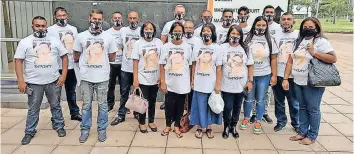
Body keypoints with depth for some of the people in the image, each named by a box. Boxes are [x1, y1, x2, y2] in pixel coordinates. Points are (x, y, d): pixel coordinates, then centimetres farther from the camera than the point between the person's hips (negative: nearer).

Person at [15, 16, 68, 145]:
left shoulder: (54, 41, 2)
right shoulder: (25, 42, -3)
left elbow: (64, 56, 4)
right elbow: (18, 61, -4)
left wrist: (63, 75, -4)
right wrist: (21, 81, -10)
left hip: (54, 81, 1)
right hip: (34, 83, -1)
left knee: (55, 106, 15)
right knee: (33, 109, 11)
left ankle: (59, 126, 31)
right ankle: (29, 132, 25)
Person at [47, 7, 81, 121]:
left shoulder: (73, 29, 9)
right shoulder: (50, 30, -5)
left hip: (71, 65, 4)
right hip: (57, 67, -4)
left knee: (71, 91, 15)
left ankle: (75, 113, 26)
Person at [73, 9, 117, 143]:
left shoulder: (108, 37, 1)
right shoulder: (81, 36, 1)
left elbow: (112, 58, 7)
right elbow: (76, 58, 9)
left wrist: (101, 60, 8)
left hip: (102, 77, 0)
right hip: (86, 77, 0)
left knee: (102, 105, 9)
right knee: (86, 105, 11)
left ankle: (102, 130, 22)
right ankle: (85, 130, 24)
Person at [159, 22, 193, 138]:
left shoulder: (187, 47, -1)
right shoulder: (166, 46, -3)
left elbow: (190, 66, 3)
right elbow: (162, 65, -2)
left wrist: (191, 82, 2)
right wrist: (162, 82, -6)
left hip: (183, 83, 1)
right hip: (169, 83, 0)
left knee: (180, 105, 10)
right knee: (169, 105, 8)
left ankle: (177, 126, 28)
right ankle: (168, 125, 29)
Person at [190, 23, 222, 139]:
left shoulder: (217, 48, -3)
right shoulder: (197, 47, 3)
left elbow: (218, 68, -4)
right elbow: (194, 65, 7)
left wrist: (218, 84, -6)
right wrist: (192, 79, 4)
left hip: (211, 84, -1)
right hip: (199, 83, 1)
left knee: (210, 106, 9)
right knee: (200, 106, 6)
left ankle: (208, 127, 26)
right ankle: (199, 127, 21)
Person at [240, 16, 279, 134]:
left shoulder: (270, 40, 1)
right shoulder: (247, 39, -5)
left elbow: (273, 59, 3)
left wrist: (274, 75, 1)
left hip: (264, 75, 1)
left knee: (260, 100, 10)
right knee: (249, 98, 11)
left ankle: (258, 122, 25)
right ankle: (246, 119, 31)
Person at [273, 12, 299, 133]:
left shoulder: (299, 34, -1)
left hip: (292, 75, -2)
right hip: (277, 74, 2)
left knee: (293, 102, 8)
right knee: (279, 101, 14)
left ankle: (296, 123, 26)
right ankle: (281, 121, 30)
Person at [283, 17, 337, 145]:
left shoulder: (321, 41, -8)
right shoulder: (298, 41, 11)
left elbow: (333, 58, -17)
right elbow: (290, 61, 9)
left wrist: (314, 53, -20)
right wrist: (285, 78, 2)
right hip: (297, 82, 6)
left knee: (312, 109, 4)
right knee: (302, 107, 15)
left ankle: (312, 136, 18)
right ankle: (303, 132, 28)